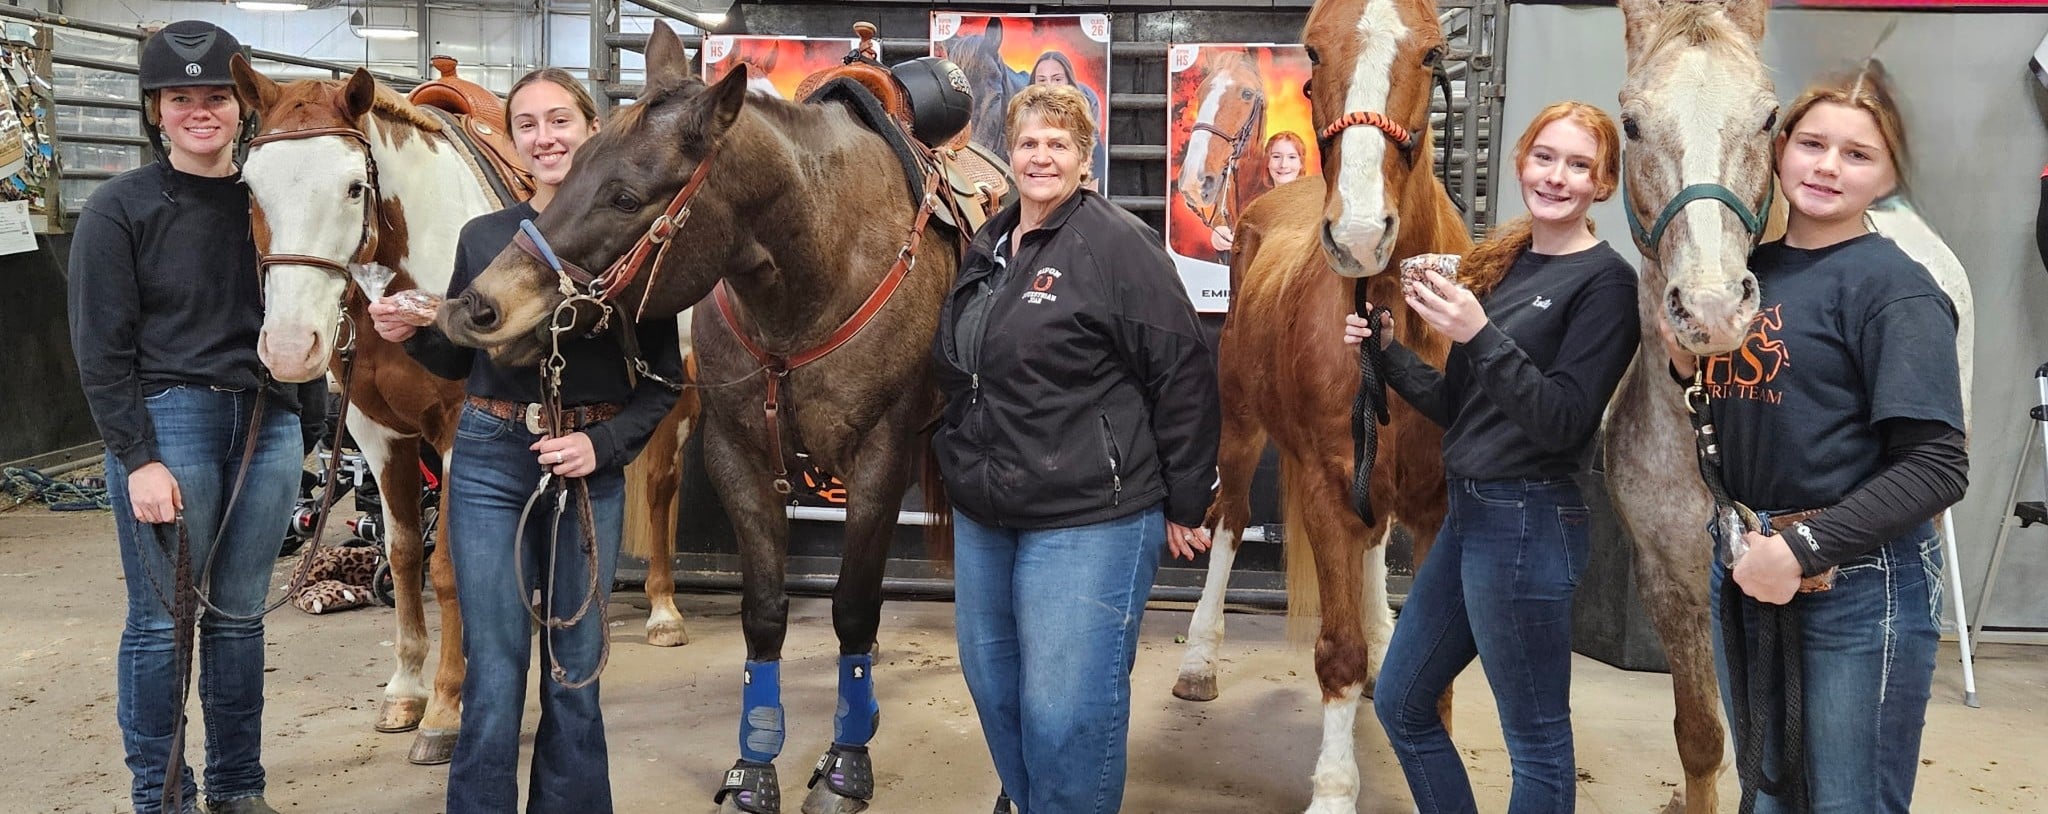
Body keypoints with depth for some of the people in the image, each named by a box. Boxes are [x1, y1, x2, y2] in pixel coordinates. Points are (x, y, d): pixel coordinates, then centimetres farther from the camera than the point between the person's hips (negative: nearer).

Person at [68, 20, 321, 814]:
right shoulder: (119, 209, -4)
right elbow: (102, 350, -6)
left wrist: (312, 421, 10)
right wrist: (139, 460, -12)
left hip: (268, 422, 4)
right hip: (169, 420, -4)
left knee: (240, 613, 13)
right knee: (162, 621, 4)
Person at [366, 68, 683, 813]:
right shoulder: (483, 237, 3)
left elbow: (664, 380, -1)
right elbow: (458, 359, 12)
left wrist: (604, 444, -14)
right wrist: (410, 334, -8)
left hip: (591, 468, -1)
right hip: (490, 463, 1)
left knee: (575, 670, 11)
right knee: (495, 676, 5)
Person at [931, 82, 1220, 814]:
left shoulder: (1118, 244, -12)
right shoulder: (988, 247, 11)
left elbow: (1185, 376, -13)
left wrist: (1184, 505, -10)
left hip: (1087, 520, -8)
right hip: (983, 515, 8)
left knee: (1065, 713, -3)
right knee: (992, 688, 19)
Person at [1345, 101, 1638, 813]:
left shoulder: (1604, 281, -11)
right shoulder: (1504, 263, 11)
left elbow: (1564, 421, -19)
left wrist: (1480, 336, -28)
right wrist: (1386, 351, 1)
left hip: (1527, 522, -9)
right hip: (1469, 513, 9)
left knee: (1537, 742, 5)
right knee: (1400, 703, 19)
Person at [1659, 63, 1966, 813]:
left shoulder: (1893, 287, -12)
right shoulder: (1749, 270, 6)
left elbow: (1936, 467, -19)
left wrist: (1805, 548, -24)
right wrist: (1688, 367, -3)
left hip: (1859, 587, -6)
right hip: (1743, 572, 6)